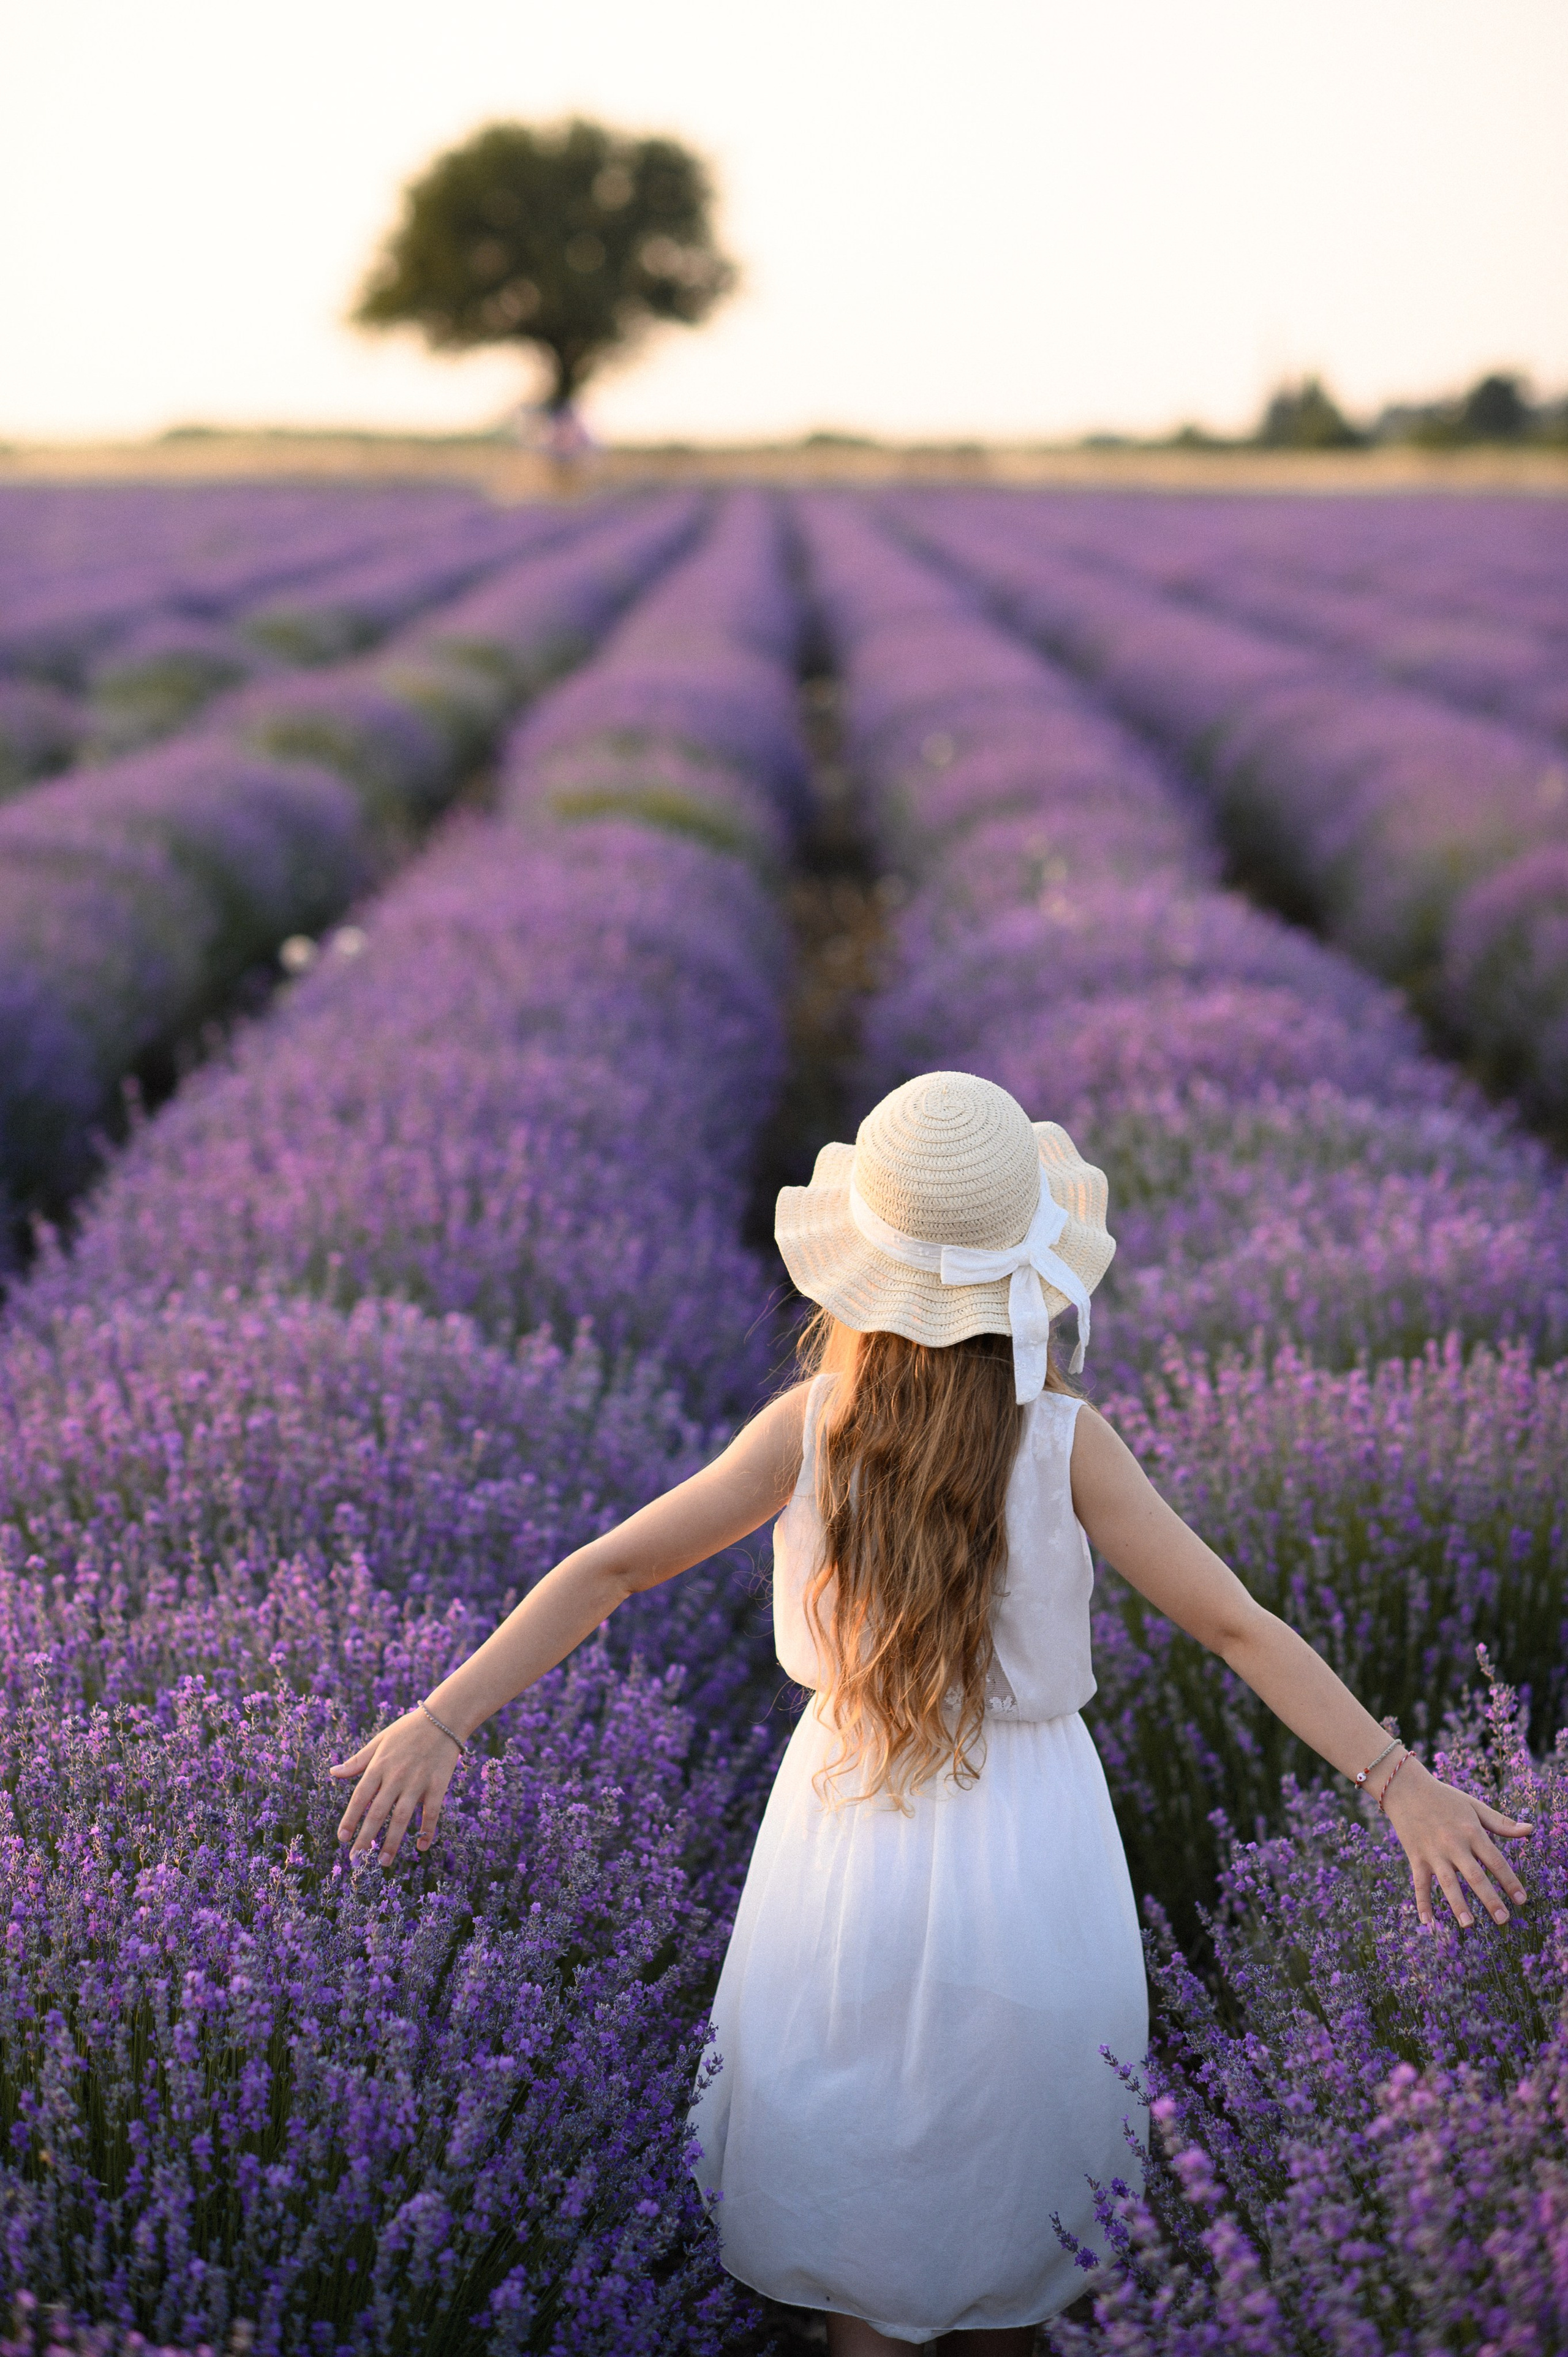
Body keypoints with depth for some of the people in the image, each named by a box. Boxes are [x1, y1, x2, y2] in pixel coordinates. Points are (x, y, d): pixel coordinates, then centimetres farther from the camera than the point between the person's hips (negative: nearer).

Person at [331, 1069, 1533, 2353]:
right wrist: (1399, 1780, -18)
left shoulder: (811, 1426, -15)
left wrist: (440, 1722, -13)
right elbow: (1239, 1627, -20)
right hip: (1027, 1844, -1)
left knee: (848, 2148, 23)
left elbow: (607, 1571, -16)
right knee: (1005, 2144, 24)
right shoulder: (1066, 1442, -19)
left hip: (847, 1822, 1)